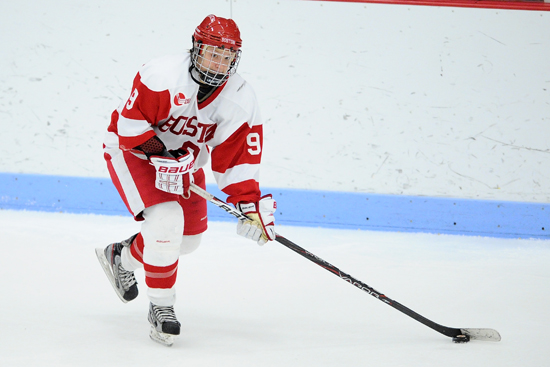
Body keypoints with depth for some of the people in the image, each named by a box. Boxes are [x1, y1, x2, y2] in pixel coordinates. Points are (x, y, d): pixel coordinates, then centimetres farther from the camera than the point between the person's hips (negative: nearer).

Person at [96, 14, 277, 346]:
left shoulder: (241, 100, -14)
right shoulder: (163, 76, -29)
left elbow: (238, 159, -12)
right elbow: (131, 123, -26)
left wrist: (252, 203, -22)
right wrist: (161, 156, -32)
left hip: (184, 158, 7)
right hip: (132, 147, -7)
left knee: (189, 237, 9)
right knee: (165, 220, -26)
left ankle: (122, 256, 35)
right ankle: (161, 305, -12)